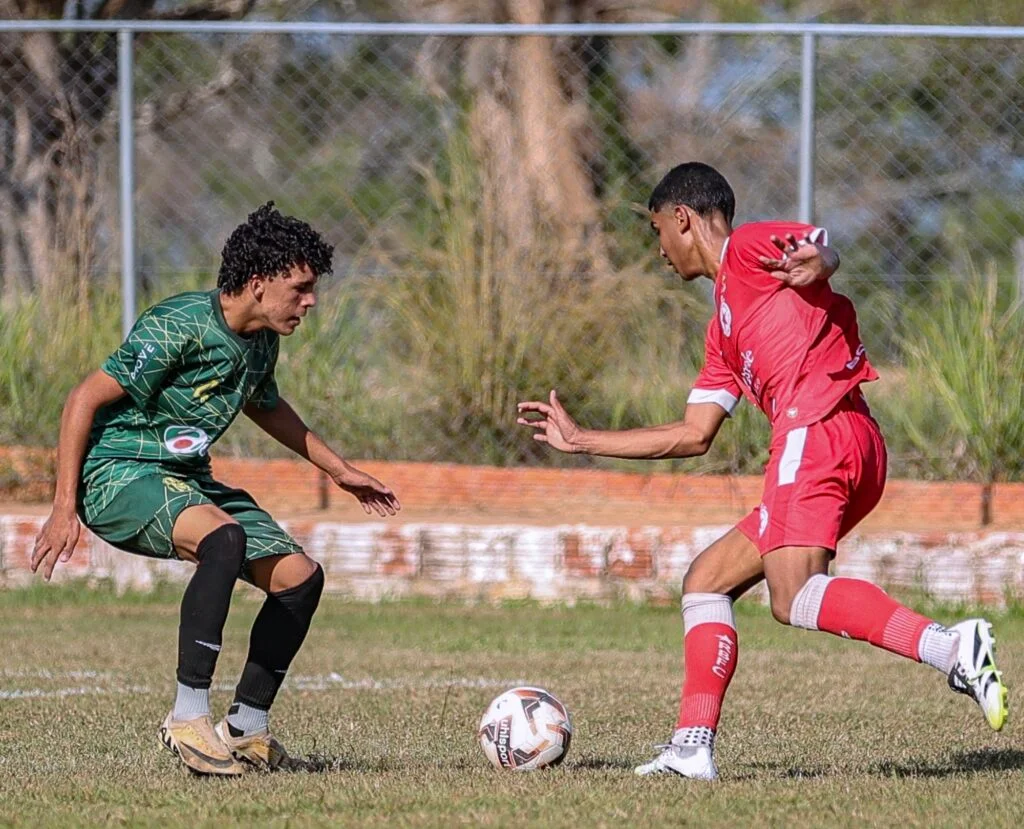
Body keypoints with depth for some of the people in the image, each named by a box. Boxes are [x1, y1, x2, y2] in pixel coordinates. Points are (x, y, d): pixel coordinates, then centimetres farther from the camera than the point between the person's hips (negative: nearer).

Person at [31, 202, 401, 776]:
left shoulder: (261, 342, 5)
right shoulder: (178, 329, -22)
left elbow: (264, 405, 28)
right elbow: (84, 400, -20)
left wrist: (339, 471, 31)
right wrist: (65, 508, -22)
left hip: (188, 480, 9)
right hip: (120, 473, -9)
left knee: (300, 577, 2)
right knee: (224, 538, -36)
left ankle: (246, 730, 14)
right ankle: (189, 719, -30)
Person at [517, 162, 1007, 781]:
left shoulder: (748, 247, 8)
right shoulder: (724, 329, 32)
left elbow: (823, 247, -11)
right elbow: (693, 436, 33)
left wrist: (816, 260, -37)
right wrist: (579, 440, 40)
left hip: (819, 428, -10)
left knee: (795, 598, -26)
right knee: (706, 582, 13)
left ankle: (952, 647, -39)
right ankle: (693, 747, 5)